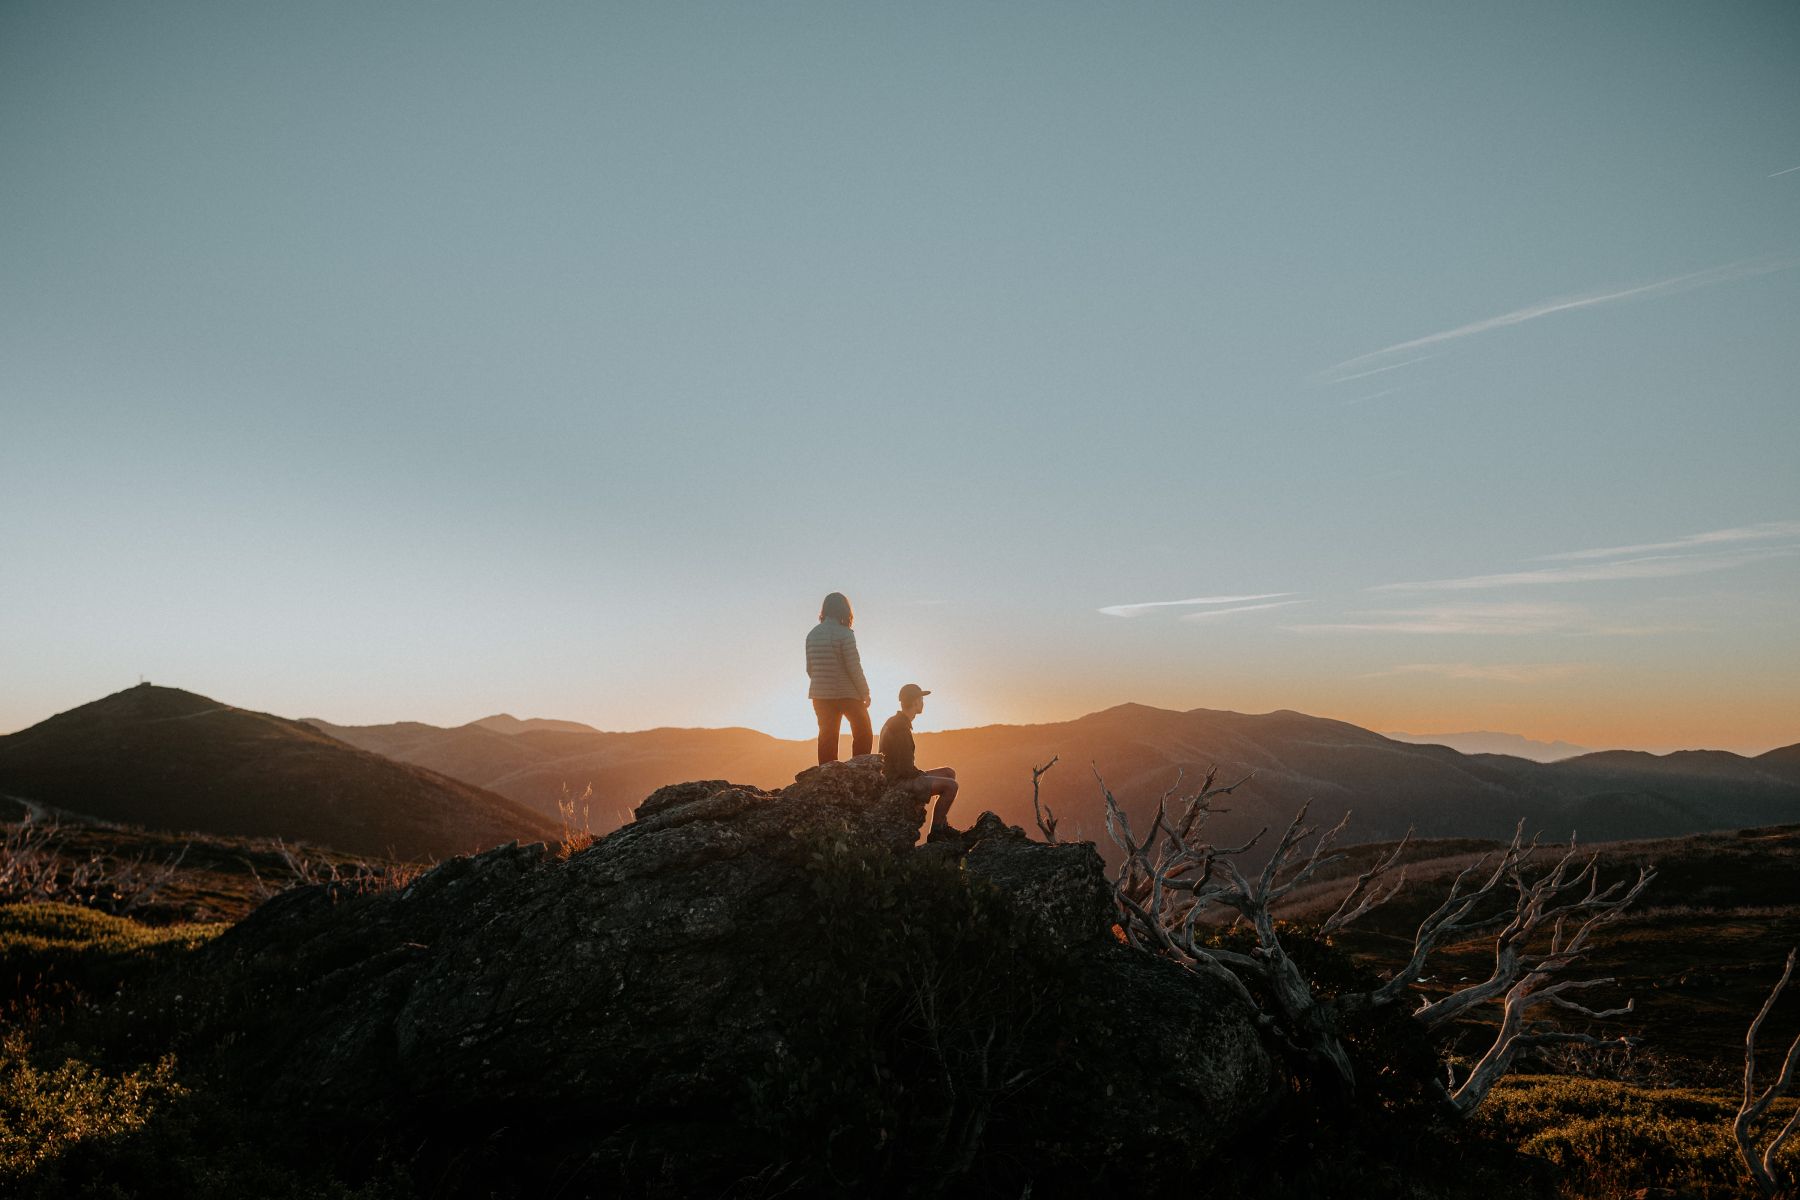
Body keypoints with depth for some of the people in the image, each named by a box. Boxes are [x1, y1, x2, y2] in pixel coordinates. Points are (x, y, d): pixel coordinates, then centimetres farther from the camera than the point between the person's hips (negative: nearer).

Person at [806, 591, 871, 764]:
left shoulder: (812, 635, 3)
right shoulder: (844, 633, -14)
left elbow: (809, 669, 8)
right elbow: (854, 668, -16)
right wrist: (865, 693, -6)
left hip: (820, 696, 5)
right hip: (847, 694, -5)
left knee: (827, 737, 12)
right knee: (864, 734, 10)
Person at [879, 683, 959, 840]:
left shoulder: (893, 722, 13)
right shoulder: (901, 728, -20)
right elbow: (905, 768, -23)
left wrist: (922, 773, 12)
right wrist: (924, 775, -6)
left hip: (896, 776, 11)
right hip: (899, 782, -11)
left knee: (949, 773, 15)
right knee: (950, 785, -17)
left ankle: (942, 824, 15)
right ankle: (935, 832, -6)